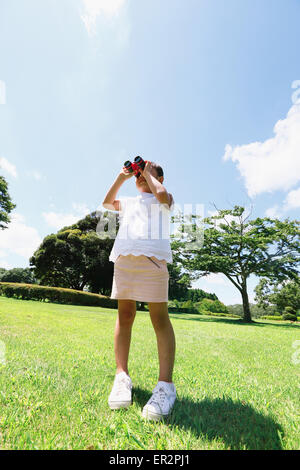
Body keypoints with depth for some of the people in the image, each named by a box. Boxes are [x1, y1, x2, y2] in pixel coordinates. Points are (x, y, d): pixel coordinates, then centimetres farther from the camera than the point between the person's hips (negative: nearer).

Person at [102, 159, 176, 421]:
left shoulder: (165, 199, 22)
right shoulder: (129, 202, 36)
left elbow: (162, 194, 0)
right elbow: (107, 202, 28)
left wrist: (148, 173, 16)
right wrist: (122, 177, 26)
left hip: (152, 255, -4)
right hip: (123, 255, 5)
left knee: (160, 317, -10)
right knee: (125, 314, 0)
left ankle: (165, 385, -8)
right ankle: (122, 376, 7)